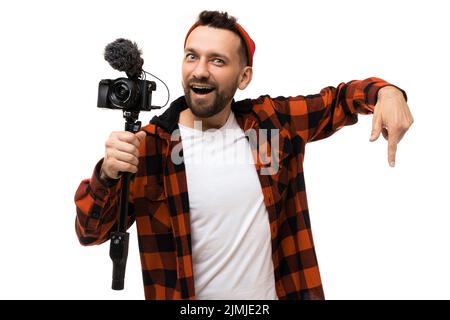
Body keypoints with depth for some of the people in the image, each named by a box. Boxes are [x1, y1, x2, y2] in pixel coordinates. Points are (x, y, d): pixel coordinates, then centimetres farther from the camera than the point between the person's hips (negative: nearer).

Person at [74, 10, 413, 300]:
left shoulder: (272, 122, -6)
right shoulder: (149, 145, -14)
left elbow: (338, 99, 6)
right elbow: (91, 232, -13)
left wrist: (386, 92, -15)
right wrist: (108, 175, -33)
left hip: (276, 291, 3)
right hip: (190, 295, -2)